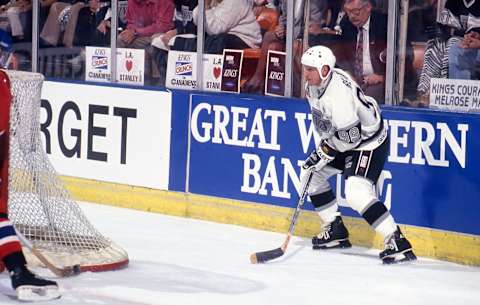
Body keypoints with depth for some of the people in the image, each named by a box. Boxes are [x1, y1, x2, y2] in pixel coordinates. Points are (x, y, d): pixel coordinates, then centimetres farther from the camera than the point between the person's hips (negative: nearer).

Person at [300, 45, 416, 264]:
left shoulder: (339, 91, -32)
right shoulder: (313, 85, -2)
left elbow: (350, 136, -31)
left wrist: (324, 152, -22)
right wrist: (324, 144, 12)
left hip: (368, 142, -10)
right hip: (341, 140, 11)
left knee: (357, 193, -26)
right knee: (312, 174, 14)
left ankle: (397, 242, -24)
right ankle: (336, 231, 24)